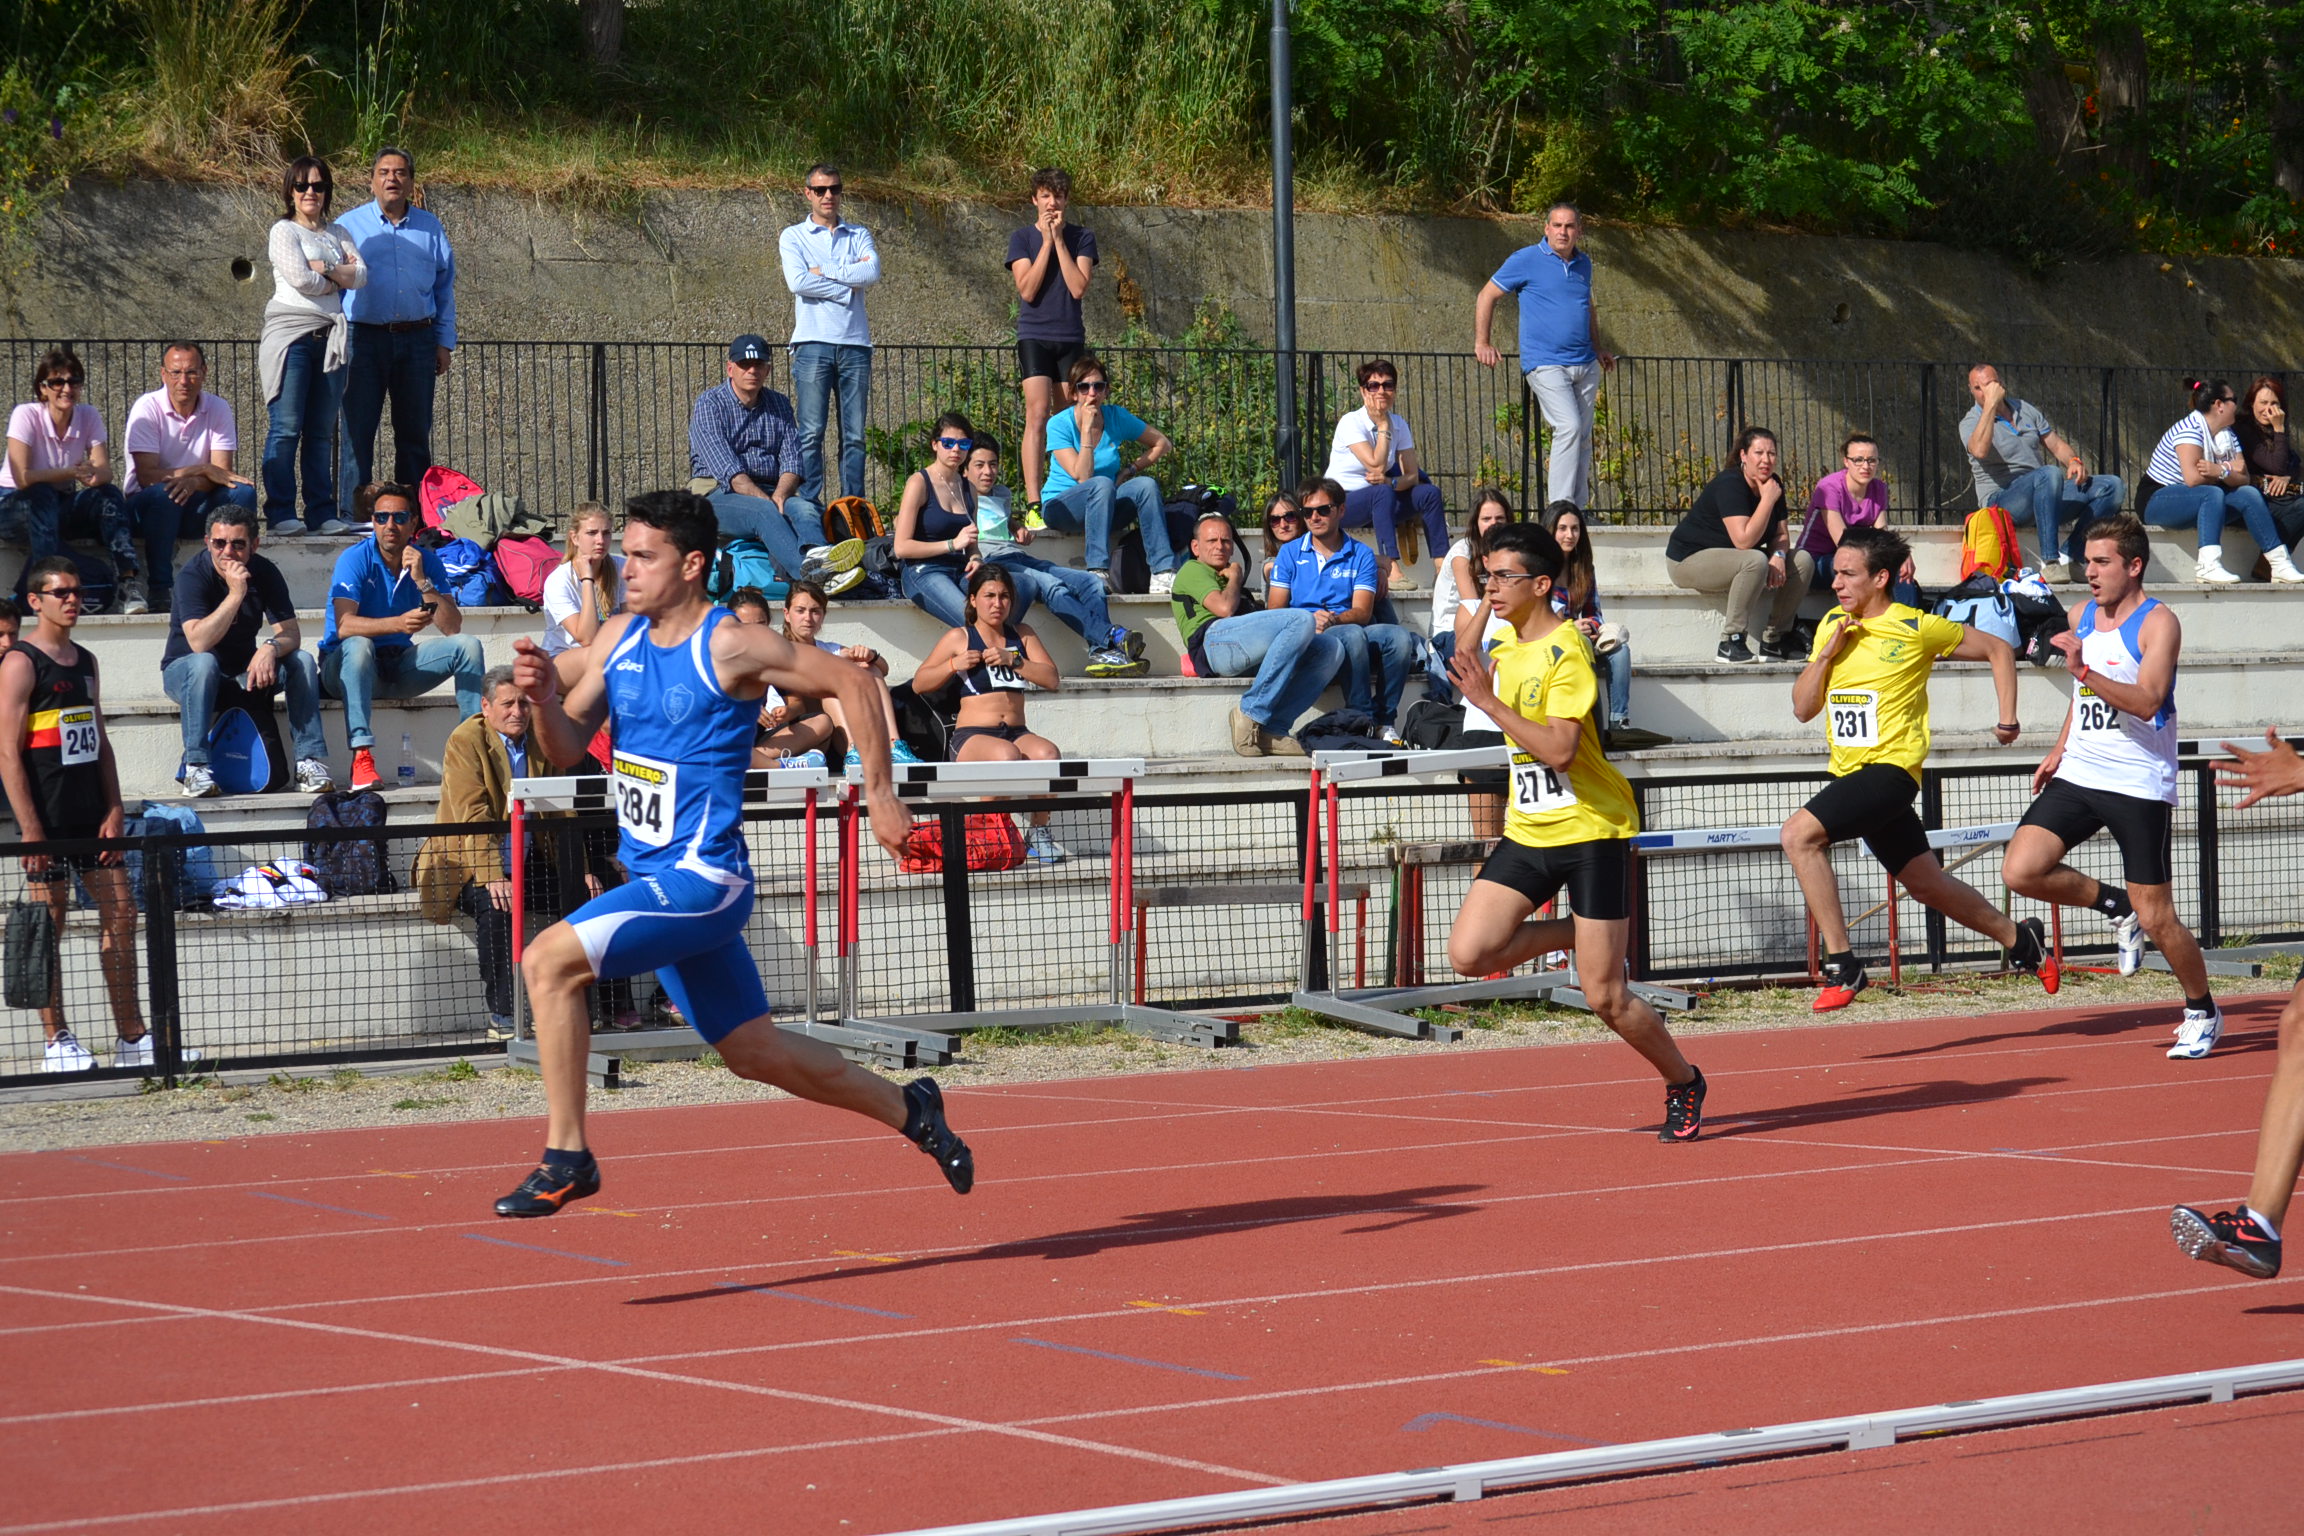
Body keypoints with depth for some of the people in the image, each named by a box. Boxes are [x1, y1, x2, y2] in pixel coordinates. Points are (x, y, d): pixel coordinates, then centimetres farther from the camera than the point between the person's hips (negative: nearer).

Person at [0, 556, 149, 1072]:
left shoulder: (85, 661, 15)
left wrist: (114, 810, 7)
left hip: (92, 815, 7)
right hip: (47, 819, -7)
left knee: (121, 913, 7)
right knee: (49, 922, -2)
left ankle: (131, 1037, 13)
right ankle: (57, 1043, 4)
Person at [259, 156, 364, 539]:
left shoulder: (338, 234, 18)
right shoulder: (284, 231, 2)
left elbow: (360, 276, 4)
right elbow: (300, 278, -11)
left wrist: (325, 269, -9)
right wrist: (339, 277, 2)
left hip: (331, 335, 5)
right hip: (291, 333, -5)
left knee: (321, 431, 5)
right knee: (286, 428, -8)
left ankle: (321, 513, 7)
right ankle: (281, 514, -9)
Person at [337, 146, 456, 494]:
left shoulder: (430, 228, 12)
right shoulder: (349, 226, 5)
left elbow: (444, 288, 16)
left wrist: (445, 342, 9)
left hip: (417, 339, 2)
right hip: (364, 339, -2)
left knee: (415, 433, 6)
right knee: (358, 431, -4)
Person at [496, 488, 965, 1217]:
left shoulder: (733, 647, -14)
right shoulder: (618, 637, 6)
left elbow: (853, 684, -7)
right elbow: (566, 746, 10)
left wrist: (879, 795, -4)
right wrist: (543, 697, -11)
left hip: (702, 878, -8)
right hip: (649, 875, 8)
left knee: (549, 959, -22)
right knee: (754, 1052, 17)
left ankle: (567, 1155, -15)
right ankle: (908, 1110, 35)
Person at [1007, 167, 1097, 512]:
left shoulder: (1081, 238, 6)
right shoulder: (1022, 238, 4)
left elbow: (1079, 288, -8)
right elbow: (1027, 290, -9)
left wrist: (1059, 239, -9)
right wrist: (1046, 241, -10)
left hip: (1071, 337, 2)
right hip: (1034, 336, -2)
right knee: (1037, 412, -16)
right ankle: (1033, 505, -24)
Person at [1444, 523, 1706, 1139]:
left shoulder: (1567, 651, -17)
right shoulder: (1506, 646, 9)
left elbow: (1560, 749, -28)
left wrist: (1490, 702, -26)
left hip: (1592, 831, -7)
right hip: (1528, 831, 7)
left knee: (1605, 997, -6)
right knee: (1469, 954, -12)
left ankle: (1683, 1085, 19)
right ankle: (1586, 932, 13)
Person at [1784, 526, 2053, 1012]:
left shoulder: (1916, 628, -8)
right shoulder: (1832, 625, 9)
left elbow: (1997, 649, 4)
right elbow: (1803, 708, 8)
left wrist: (2008, 719, 1)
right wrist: (1826, 653, -6)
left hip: (1891, 767, -7)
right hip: (1850, 772, 7)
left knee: (1799, 833, -26)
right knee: (1928, 885, 15)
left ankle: (1841, 966, -23)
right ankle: (2019, 939, 36)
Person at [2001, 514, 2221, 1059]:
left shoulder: (2158, 623, -11)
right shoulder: (2081, 616, 10)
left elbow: (2146, 702, -26)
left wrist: (2085, 670, -37)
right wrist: (2061, 748, 17)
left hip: (2140, 785, -6)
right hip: (2078, 777, 6)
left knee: (2157, 919, -2)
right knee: (2020, 871, -14)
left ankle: (2202, 1012, 22)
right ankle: (2115, 907, 11)